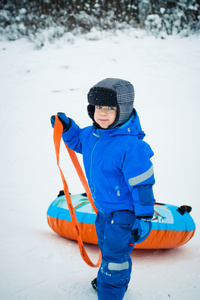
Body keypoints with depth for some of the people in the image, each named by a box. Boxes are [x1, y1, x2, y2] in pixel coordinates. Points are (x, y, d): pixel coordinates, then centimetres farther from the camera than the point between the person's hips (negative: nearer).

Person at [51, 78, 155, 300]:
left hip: (124, 211, -9)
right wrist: (67, 128, 1)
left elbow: (142, 184, -27)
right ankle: (117, 279, 54)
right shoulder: (93, 134, -7)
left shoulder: (131, 147, -33)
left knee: (114, 253, 4)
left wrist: (144, 218, -22)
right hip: (104, 207, 9)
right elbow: (79, 142, 18)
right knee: (107, 246, 29)